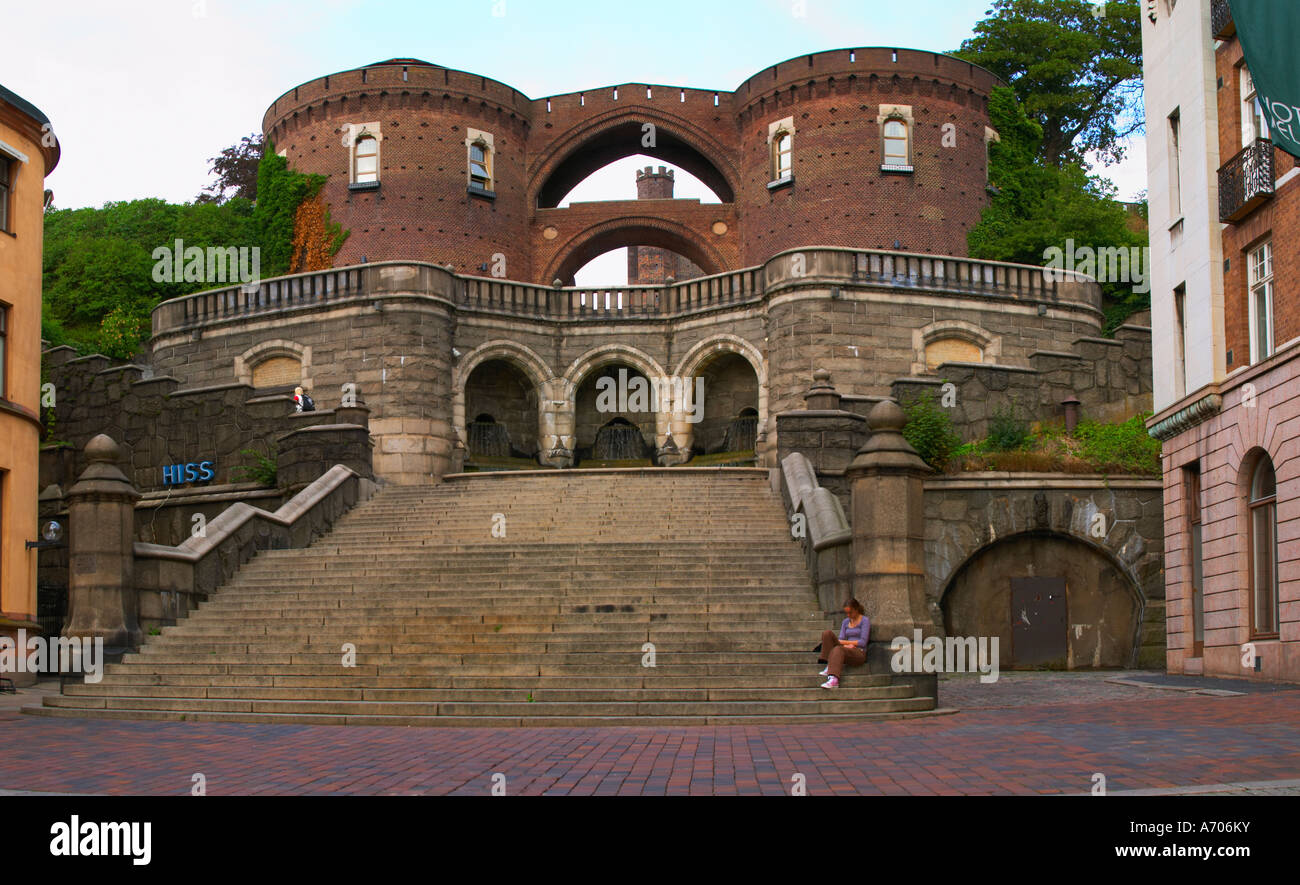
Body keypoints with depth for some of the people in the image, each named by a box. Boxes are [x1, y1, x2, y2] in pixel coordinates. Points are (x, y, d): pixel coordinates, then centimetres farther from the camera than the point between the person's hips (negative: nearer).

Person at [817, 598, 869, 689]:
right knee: (828, 633, -15)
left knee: (838, 649, -37)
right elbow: (840, 639, 10)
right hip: (847, 651, 6)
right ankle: (829, 667, -24)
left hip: (859, 654, -6)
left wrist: (844, 642, -7)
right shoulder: (846, 622, 19)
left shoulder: (865, 620, 1)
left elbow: (863, 642, -8)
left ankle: (834, 680, -58)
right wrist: (847, 645, -13)